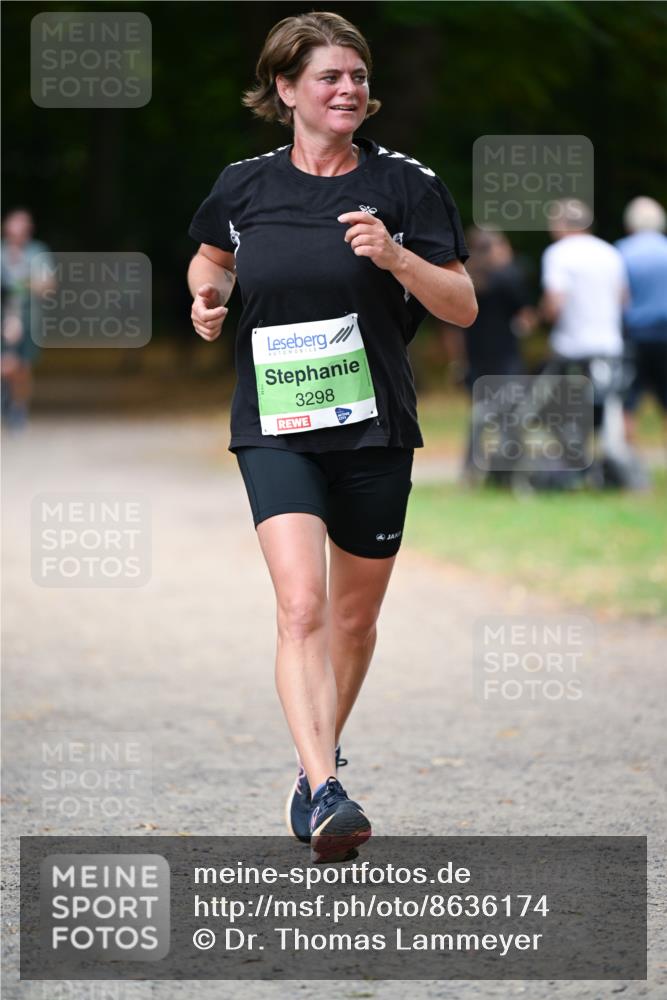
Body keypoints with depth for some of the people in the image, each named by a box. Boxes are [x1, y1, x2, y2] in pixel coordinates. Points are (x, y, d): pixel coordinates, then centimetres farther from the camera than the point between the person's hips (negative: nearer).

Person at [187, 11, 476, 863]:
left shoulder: (406, 185, -2)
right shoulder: (243, 186, 3)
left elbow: (463, 308, -2)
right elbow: (211, 257, 24)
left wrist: (395, 256, -18)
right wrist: (207, 295, 2)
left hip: (374, 426, 1)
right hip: (275, 427, -1)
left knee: (353, 617, 12)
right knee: (302, 607, -19)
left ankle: (321, 756, 37)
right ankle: (324, 794, -26)